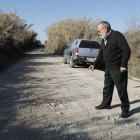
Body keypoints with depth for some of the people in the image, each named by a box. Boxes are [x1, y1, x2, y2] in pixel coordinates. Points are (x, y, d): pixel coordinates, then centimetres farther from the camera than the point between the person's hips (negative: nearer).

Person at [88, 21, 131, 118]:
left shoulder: (117, 36, -14)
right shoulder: (104, 39, 13)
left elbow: (127, 51, -17)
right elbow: (101, 54, 21)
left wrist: (123, 65, -20)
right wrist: (95, 65, 15)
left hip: (118, 69, -8)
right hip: (108, 68, 8)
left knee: (121, 89, -1)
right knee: (107, 87, 17)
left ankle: (125, 109, 14)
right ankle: (106, 104, 34)